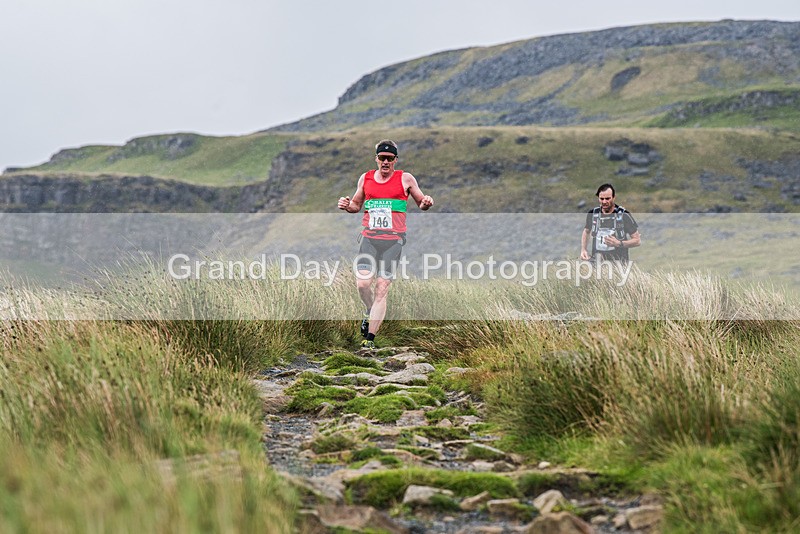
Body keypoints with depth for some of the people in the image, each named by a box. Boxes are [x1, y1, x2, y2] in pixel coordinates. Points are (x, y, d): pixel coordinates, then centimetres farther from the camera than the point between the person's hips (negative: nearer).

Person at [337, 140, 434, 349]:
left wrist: (426, 203, -10)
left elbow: (421, 203, 14)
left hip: (393, 240, -2)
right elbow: (356, 205, 25)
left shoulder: (405, 179, 5)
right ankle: (370, 312, 16)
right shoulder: (365, 179, 12)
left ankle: (369, 338, -6)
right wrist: (347, 206, 2)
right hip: (369, 237, 2)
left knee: (382, 289, -9)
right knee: (363, 283, -16)